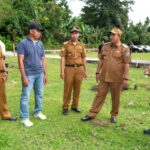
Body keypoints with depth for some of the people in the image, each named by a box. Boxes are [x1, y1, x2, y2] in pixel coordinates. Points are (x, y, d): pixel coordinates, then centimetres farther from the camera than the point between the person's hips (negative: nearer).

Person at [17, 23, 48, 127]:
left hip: (39, 74, 6)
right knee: (25, 96, 0)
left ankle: (38, 112, 30)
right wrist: (24, 76, -16)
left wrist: (45, 74, 10)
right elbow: (20, 61, -11)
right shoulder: (23, 43, -8)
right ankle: (24, 118, 9)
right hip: (29, 74, -5)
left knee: (39, 94, 14)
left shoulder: (40, 44, 9)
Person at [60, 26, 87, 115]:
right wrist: (62, 71, -12)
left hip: (79, 69, 3)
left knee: (77, 89, 8)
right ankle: (65, 107, 12)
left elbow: (84, 59, 12)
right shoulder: (66, 45, -2)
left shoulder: (81, 45, 8)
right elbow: (63, 58, -5)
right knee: (67, 89, 1)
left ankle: (75, 106, 21)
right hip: (69, 69, -3)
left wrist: (85, 71, 10)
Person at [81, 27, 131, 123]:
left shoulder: (124, 48, -7)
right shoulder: (105, 46, 7)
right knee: (100, 95, 8)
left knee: (115, 97, 9)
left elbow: (126, 64, -9)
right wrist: (98, 72, 10)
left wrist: (125, 78, -12)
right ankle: (92, 114, 15)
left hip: (116, 79, -4)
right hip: (104, 77, 4)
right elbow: (101, 60, 12)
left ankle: (114, 115, 26)